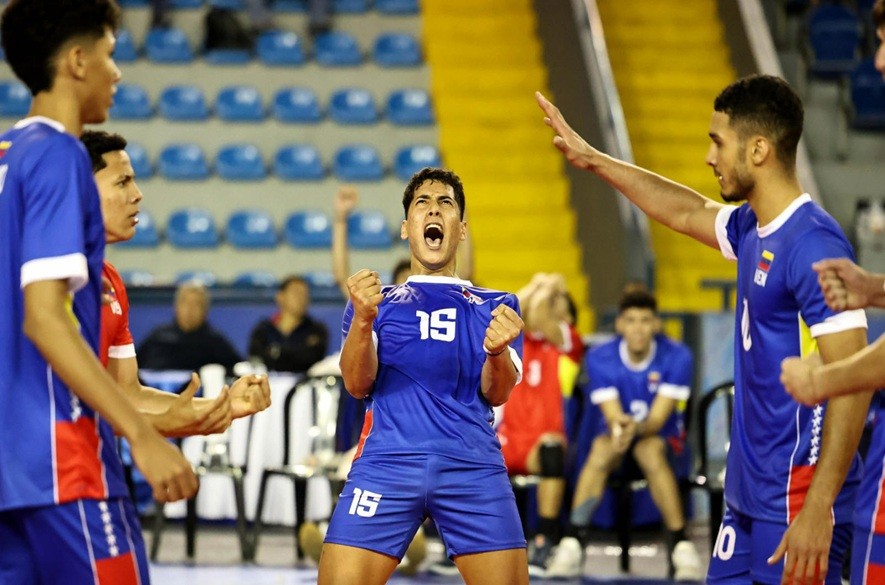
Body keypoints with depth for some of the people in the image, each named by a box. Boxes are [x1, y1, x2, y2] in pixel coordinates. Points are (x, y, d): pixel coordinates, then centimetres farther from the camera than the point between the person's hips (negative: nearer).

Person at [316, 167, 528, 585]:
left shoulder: (495, 306, 21)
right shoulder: (377, 301, 20)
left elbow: (496, 393, 7)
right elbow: (357, 385, 4)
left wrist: (498, 349, -16)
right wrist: (363, 319, -15)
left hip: (472, 465, 1)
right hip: (387, 460, -1)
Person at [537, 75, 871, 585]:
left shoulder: (814, 244, -17)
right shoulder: (753, 228, 9)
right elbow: (688, 212, 31)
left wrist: (818, 509, -25)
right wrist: (592, 159, 35)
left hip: (797, 499, -9)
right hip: (750, 491, 9)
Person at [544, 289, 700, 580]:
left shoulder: (676, 357, -16)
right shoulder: (600, 358, -13)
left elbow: (658, 417, -20)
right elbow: (612, 415, -19)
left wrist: (636, 428, -43)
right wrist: (619, 428, -44)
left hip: (660, 433, -1)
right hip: (614, 429, 1)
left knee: (652, 453, -35)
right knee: (599, 454, -33)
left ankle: (681, 545, -32)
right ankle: (572, 544, -35)